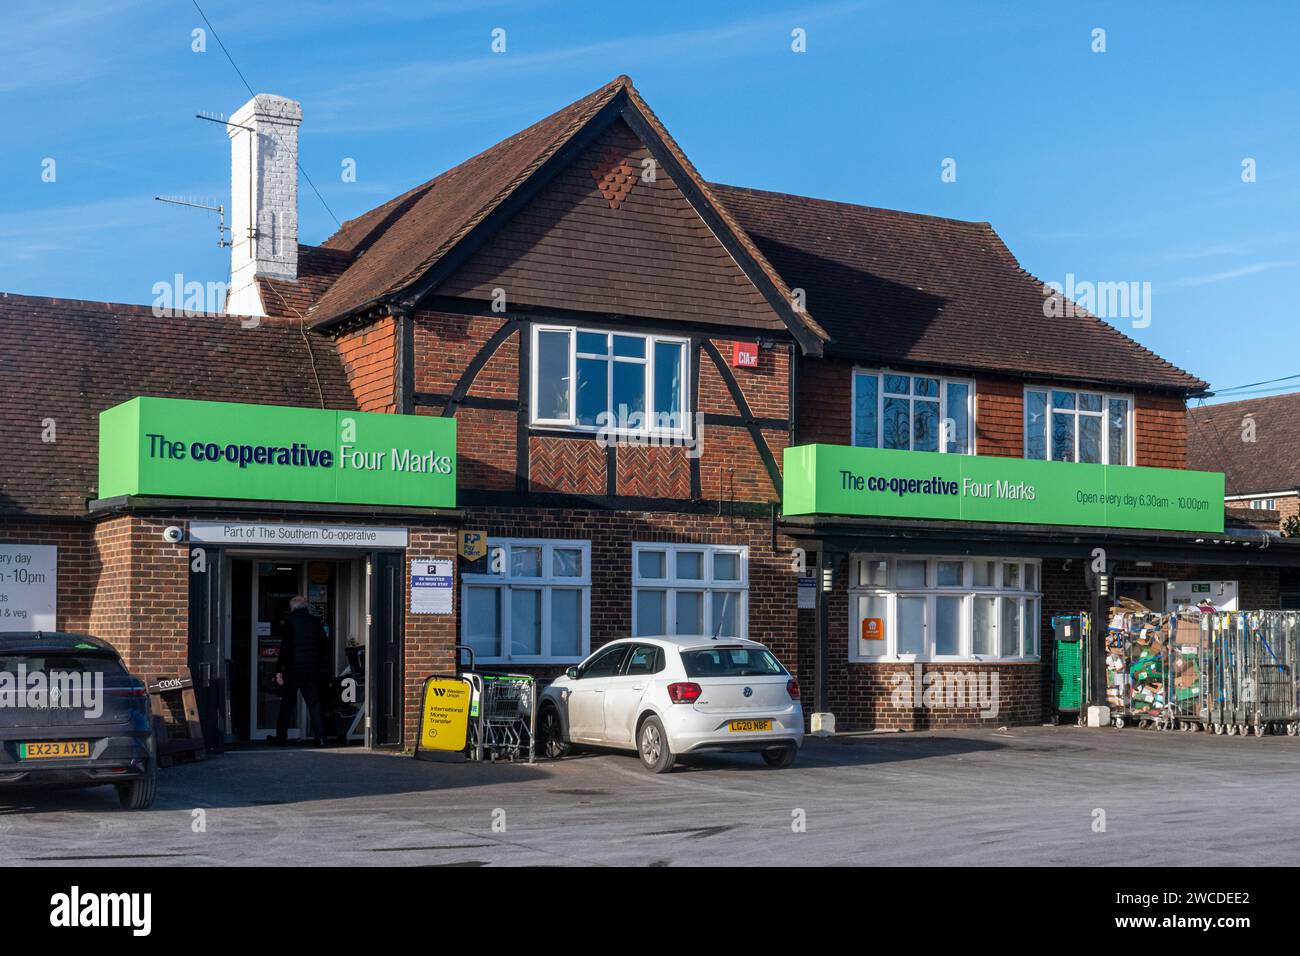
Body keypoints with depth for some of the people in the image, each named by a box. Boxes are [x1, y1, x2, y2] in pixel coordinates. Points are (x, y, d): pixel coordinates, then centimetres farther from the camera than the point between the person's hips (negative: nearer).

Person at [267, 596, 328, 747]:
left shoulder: (290, 621, -7)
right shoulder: (315, 621, 6)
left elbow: (285, 647, -11)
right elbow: (324, 645, 10)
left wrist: (279, 670, -9)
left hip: (293, 669, -4)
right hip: (313, 670, 4)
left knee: (287, 703, 7)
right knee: (314, 702, 6)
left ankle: (280, 736, 14)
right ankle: (320, 736, -2)